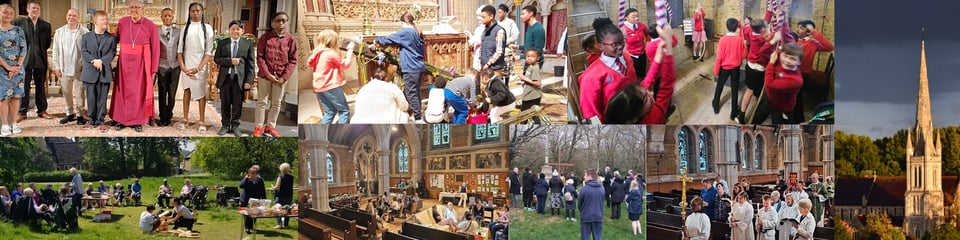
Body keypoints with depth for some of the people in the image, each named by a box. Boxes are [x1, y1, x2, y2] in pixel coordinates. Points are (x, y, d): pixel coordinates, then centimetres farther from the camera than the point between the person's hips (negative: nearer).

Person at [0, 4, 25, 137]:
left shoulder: (18, 30, 6)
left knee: (15, 96, 4)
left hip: (17, 68, 2)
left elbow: (23, 49, 3)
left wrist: (18, 66, -8)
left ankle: (14, 123, 10)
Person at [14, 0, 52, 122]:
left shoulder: (46, 25, 8)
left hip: (40, 60, 3)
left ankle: (42, 110, 17)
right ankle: (22, 112, 6)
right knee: (24, 86, 0)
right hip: (24, 59, -3)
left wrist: (41, 50, 6)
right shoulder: (18, 22, -1)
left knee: (41, 86, 9)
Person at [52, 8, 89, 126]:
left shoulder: (84, 32, -6)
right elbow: (55, 50, 10)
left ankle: (80, 114, 12)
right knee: (66, 92, 11)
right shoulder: (59, 32, 7)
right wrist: (56, 67, 6)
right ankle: (70, 114, 24)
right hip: (64, 68, 4)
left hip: (79, 68, -4)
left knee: (79, 93, 2)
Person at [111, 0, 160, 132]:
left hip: (141, 64, -3)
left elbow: (155, 49, -5)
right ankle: (121, 119, 18)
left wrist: (154, 70, -5)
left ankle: (138, 121, 12)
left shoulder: (150, 26, -8)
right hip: (124, 63, 3)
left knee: (140, 92, 3)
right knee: (123, 91, 8)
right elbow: (115, 40, 14)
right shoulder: (122, 22, 0)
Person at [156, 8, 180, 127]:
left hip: (175, 65, 1)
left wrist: (182, 63, 1)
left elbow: (181, 48, 6)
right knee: (162, 93, 3)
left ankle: (168, 117, 16)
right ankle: (163, 118, 11)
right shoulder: (157, 32, 1)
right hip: (162, 66, -1)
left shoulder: (178, 31, 4)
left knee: (172, 94, 5)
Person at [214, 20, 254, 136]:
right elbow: (217, 59, 3)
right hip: (225, 77, 1)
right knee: (225, 103, 8)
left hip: (240, 78, -1)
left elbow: (250, 63, 1)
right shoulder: (222, 43, 8)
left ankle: (235, 125, 15)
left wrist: (249, 81, -6)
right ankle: (225, 125, 18)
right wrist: (230, 61, -14)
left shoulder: (248, 44, 4)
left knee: (237, 103, 4)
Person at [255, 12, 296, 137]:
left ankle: (270, 126, 21)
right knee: (262, 101, 5)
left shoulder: (291, 39, -2)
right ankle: (258, 126, 13)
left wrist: (284, 77, -11)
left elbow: (293, 60, -1)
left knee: (276, 103, 10)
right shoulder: (265, 37, -3)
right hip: (265, 75, -1)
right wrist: (268, 74, -14)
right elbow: (260, 57, -5)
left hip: (281, 77, 1)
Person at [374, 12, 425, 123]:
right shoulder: (418, 33, 15)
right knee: (415, 93, 15)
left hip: (410, 68, -9)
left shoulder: (405, 32, -12)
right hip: (418, 67, 9)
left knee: (411, 94, -6)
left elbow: (389, 39, -7)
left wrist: (377, 41, 11)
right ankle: (418, 115, 21)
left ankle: (419, 120, -8)